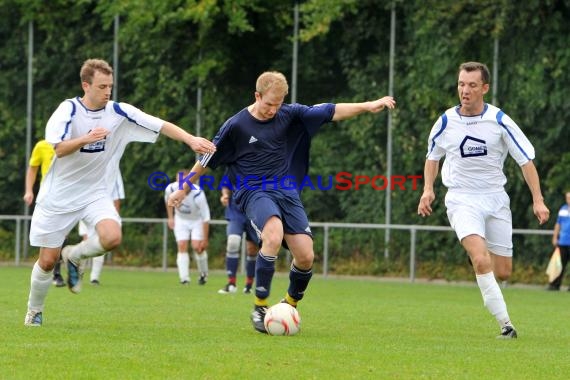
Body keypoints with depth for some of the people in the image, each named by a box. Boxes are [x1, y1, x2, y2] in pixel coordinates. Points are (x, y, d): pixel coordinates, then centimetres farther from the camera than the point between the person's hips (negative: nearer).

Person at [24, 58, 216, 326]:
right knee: (48, 260, 0)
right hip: (58, 195, -2)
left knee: (112, 236, -26)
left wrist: (191, 140, -27)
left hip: (95, 193, 2)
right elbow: (59, 149, -24)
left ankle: (74, 256, 5)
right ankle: (34, 311, 26)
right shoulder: (69, 110, -14)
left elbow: (160, 125, -14)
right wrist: (86, 139, -41)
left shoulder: (119, 112, -7)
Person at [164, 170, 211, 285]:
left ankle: (203, 274, 10)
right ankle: (184, 278, -12)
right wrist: (170, 217, 4)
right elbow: (168, 200, 6)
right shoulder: (171, 189, -23)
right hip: (181, 219, 3)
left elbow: (206, 218, -26)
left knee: (197, 247, -14)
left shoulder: (198, 195, -34)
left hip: (197, 219, -3)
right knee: (182, 246, -11)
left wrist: (205, 239, -22)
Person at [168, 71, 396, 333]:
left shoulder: (290, 115, 4)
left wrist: (368, 106, -9)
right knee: (274, 236, -33)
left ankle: (289, 306, 20)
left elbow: (330, 112, 2)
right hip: (254, 192, -4)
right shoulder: (236, 125, -5)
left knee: (306, 256, -8)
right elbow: (207, 160, 5)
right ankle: (259, 308, -23)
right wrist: (184, 189, 12)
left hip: (286, 191, 4)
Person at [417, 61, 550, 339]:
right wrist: (428, 189, 1)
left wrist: (538, 200, -8)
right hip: (462, 199, -1)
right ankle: (505, 324, -20)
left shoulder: (500, 121, -7)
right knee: (481, 261, -24)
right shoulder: (446, 122, -3)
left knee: (503, 272, 3)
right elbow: (433, 156, 16)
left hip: (495, 198, 1)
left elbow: (526, 160, -2)